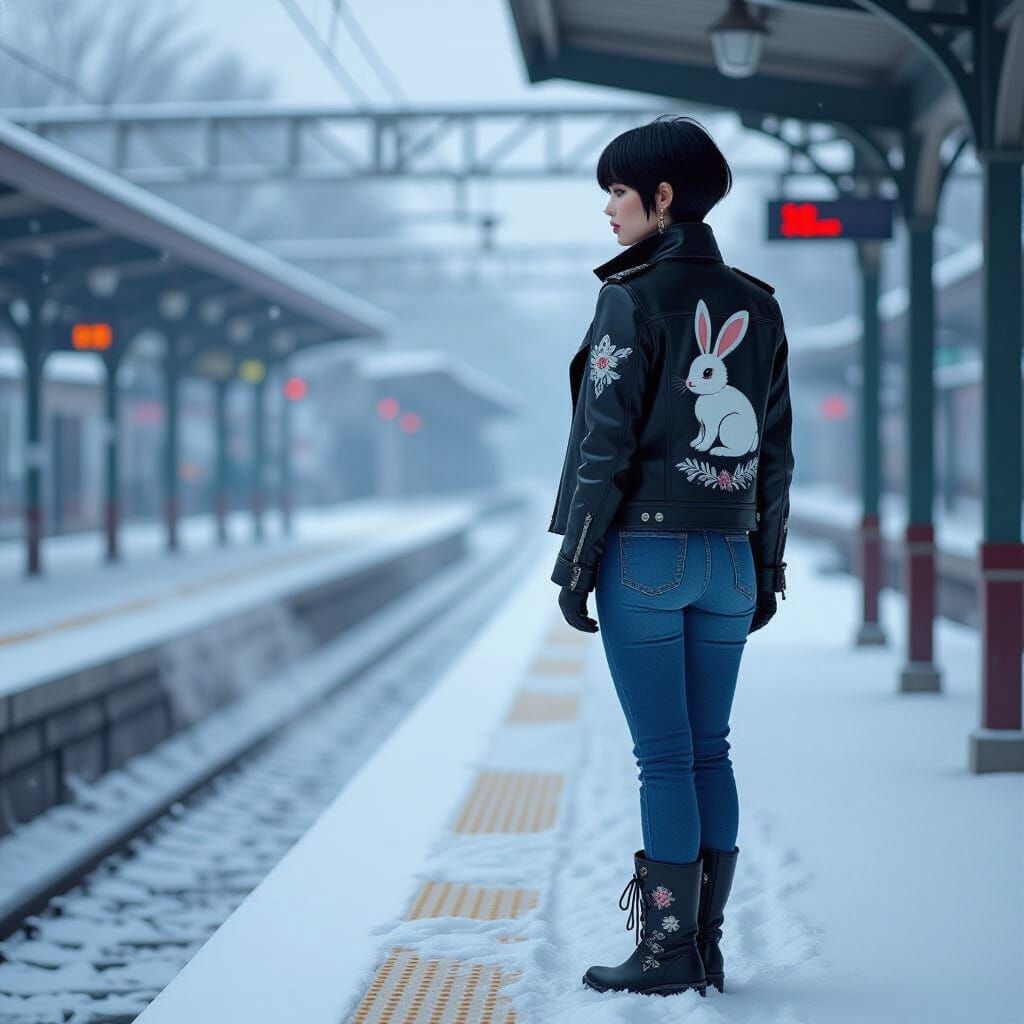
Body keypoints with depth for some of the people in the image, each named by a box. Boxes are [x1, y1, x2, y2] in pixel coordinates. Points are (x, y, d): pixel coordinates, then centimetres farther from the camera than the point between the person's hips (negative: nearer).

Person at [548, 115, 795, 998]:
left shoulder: (635, 298, -10)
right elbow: (776, 451, 11)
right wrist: (767, 564, 16)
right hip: (728, 558, 6)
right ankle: (706, 945, 14)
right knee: (709, 752, 10)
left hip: (643, 552, -6)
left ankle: (669, 950, 2)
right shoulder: (758, 305, 9)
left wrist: (574, 562, -7)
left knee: (664, 757, -2)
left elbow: (607, 443, -12)